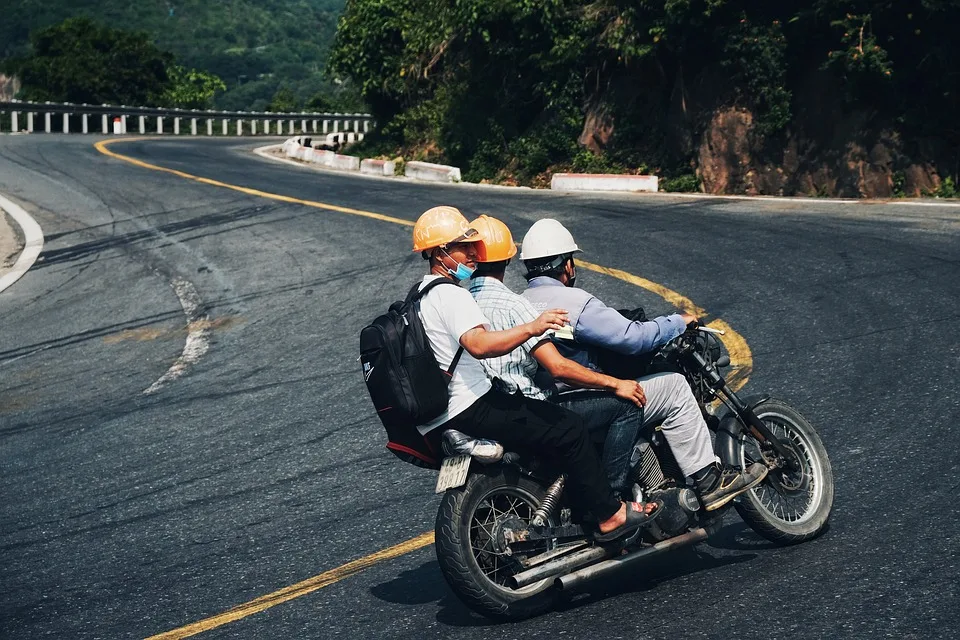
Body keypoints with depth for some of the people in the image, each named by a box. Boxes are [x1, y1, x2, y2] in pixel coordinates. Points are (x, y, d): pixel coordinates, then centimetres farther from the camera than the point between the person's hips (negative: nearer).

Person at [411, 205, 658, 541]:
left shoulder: (422, 295, 18)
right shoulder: (451, 295, -16)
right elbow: (478, 344, -34)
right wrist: (531, 328, -40)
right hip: (469, 411, -11)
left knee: (548, 417, 24)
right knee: (567, 428, -11)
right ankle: (610, 516, -4)